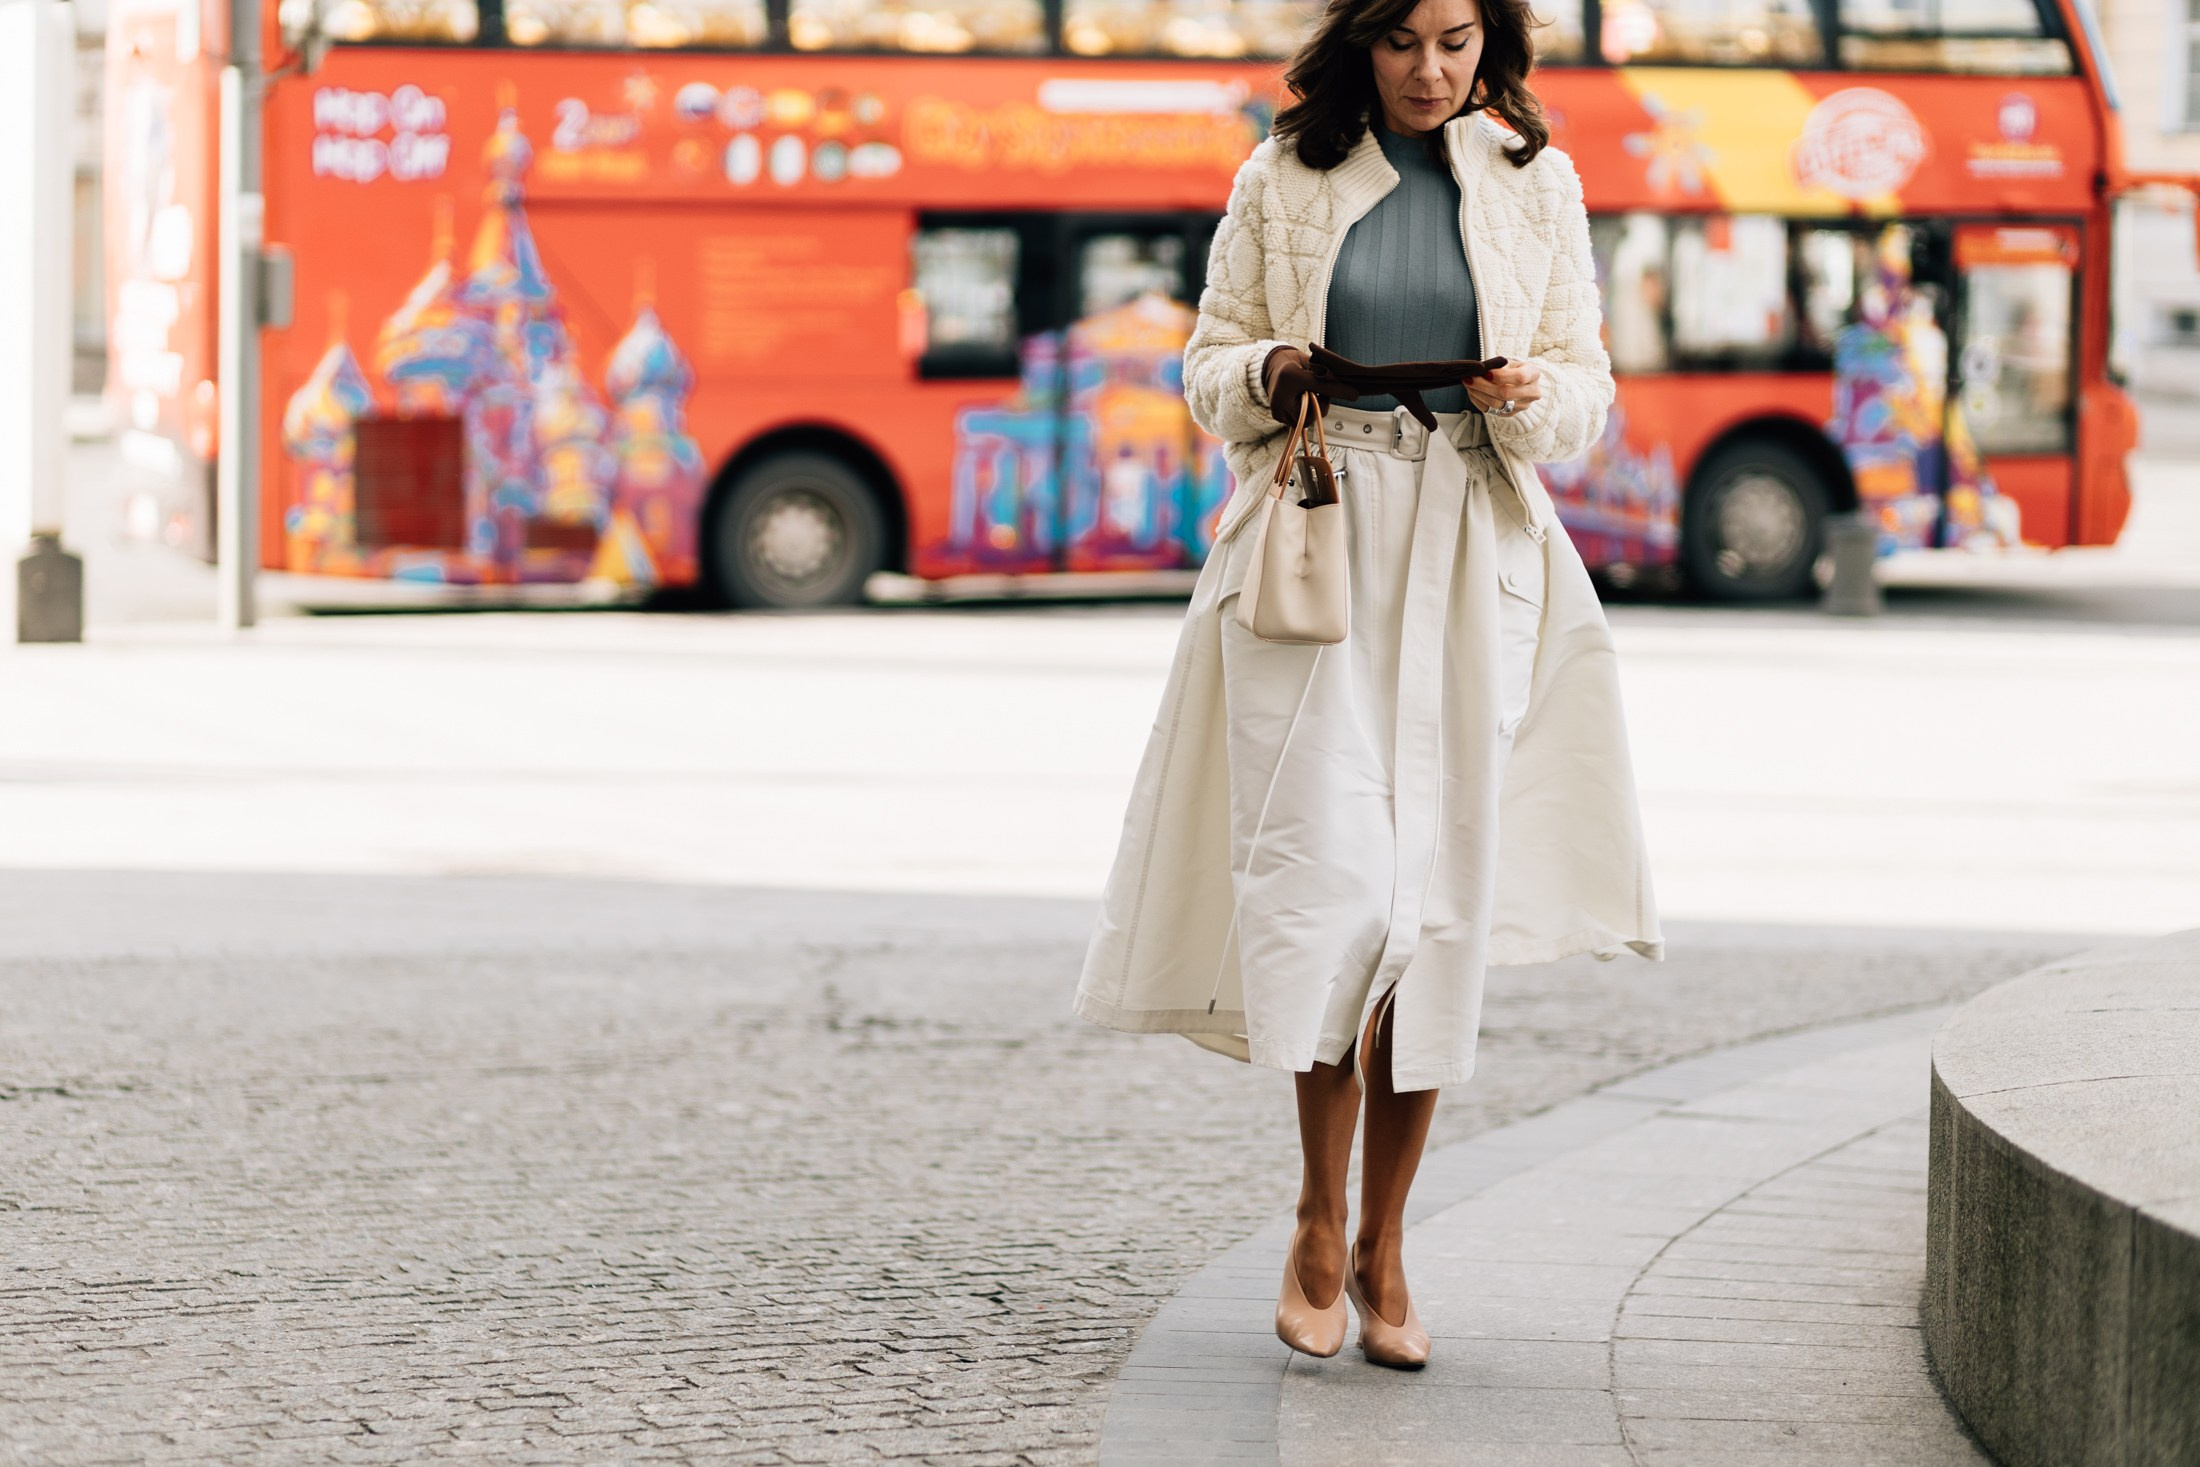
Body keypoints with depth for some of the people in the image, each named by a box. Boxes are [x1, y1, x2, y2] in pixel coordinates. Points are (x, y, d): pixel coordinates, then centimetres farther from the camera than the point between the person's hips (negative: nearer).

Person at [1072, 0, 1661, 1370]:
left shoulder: (1538, 182, 9)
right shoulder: (1283, 180, 6)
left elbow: (1587, 388, 10)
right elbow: (1211, 363, 11)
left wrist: (1530, 397, -12)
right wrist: (1269, 372, -11)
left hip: (1471, 561, 2)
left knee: (1440, 907, 1)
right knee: (1329, 874, -15)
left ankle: (1382, 1244, 12)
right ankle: (1319, 1220, 1)